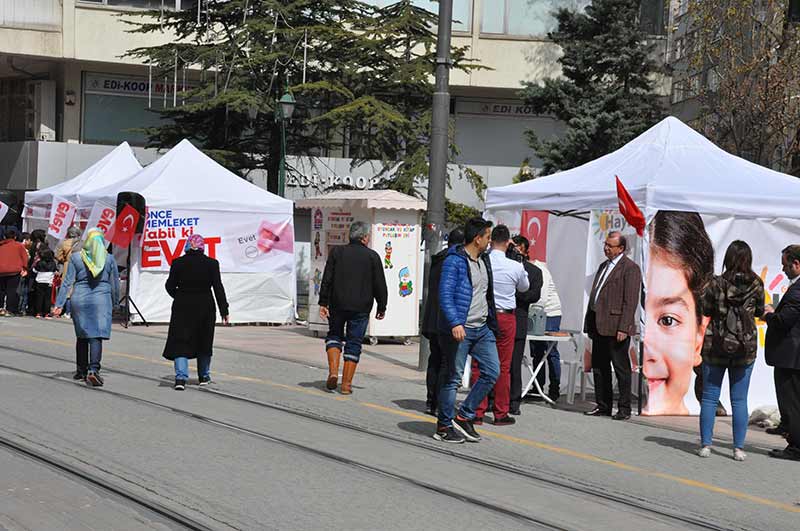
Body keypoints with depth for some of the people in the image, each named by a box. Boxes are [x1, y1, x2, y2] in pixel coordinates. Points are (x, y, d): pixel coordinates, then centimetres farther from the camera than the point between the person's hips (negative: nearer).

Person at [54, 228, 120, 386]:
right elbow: (115, 283, 6)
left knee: (82, 336, 15)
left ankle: (81, 370, 23)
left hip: (80, 299, 2)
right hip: (101, 299, -2)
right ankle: (93, 369, -20)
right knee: (96, 336, -5)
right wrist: (115, 302, 21)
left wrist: (59, 304, 0)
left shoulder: (76, 257, 1)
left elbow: (67, 282, -1)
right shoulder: (109, 259, 0)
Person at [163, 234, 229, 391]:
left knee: (181, 342, 0)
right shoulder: (211, 264, -5)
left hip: (182, 307, -1)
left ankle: (181, 377, -15)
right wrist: (224, 310, 0)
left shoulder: (178, 263, -5)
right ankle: (204, 376, 25)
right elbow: (218, 288, -5)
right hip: (205, 307, 1)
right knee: (204, 341, 16)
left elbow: (170, 286, 0)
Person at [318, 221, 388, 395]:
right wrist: (382, 307, 9)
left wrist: (323, 303, 1)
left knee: (334, 335, 20)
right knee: (354, 343, 6)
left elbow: (326, 280, -1)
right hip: (361, 308, -1)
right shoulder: (372, 256, -1)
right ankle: (346, 384, 4)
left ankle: (333, 372, 0)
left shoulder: (337, 252, 3)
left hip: (338, 304, 1)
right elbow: (380, 285, 0)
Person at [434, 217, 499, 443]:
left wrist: (492, 321, 21)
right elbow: (445, 295, -19)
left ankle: (464, 417, 14)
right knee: (454, 377, -1)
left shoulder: (484, 260, 14)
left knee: (492, 371, 4)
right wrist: (455, 323, -31)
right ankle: (444, 427, 10)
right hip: (459, 330, -8)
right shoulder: (454, 261, -12)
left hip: (482, 328, 8)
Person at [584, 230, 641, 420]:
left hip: (616, 328, -8)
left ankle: (624, 409, 4)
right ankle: (603, 406, 19)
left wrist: (623, 328, -19)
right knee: (599, 367, 11)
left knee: (621, 369, -1)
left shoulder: (630, 268, -8)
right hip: (599, 326, 8)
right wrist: (590, 323, 15)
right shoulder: (603, 266, 19)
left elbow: (630, 301, -14)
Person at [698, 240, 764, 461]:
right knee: (740, 400, 7)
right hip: (745, 350, 2)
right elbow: (759, 312, 7)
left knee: (710, 398, 8)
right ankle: (739, 448, 7)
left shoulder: (717, 284, -11)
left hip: (717, 347, -2)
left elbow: (705, 310, -2)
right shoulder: (756, 284, -6)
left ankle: (706, 444, 8)